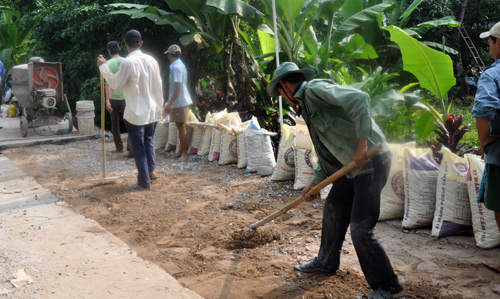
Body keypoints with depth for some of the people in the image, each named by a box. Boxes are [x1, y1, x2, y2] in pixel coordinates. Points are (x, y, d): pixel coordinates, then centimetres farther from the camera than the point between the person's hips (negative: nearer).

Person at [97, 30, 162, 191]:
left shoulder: (127, 62, -17)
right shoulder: (151, 60, 1)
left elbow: (115, 84, -6)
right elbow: (158, 86, 7)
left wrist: (104, 67, 5)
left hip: (135, 113, -6)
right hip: (152, 111, 6)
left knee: (139, 147, 4)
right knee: (148, 141, 25)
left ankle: (144, 182, 10)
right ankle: (151, 170, 21)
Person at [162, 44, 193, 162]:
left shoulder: (176, 67, -17)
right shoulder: (180, 65, 13)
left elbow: (178, 87, -23)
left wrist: (170, 103, -23)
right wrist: (171, 102, 23)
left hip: (179, 102, -10)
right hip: (181, 101, 10)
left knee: (181, 127, -4)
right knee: (180, 127, 14)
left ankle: (184, 152, 1)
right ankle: (181, 150, 21)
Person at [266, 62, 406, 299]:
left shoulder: (315, 90, -12)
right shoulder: (307, 107, 19)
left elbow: (359, 99, -28)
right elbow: (327, 154, 25)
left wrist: (362, 143, -28)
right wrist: (314, 183, 23)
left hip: (371, 161, -10)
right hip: (353, 163, 10)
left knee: (360, 229, -8)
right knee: (333, 208, 23)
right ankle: (326, 262, 43)